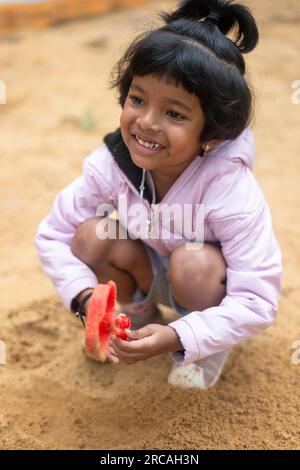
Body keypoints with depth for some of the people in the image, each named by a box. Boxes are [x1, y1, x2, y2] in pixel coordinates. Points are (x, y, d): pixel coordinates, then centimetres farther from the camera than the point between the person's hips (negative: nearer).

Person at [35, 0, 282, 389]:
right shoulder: (111, 163, -26)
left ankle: (212, 347, -2)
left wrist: (176, 338, -44)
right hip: (154, 273, 4)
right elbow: (53, 236, -15)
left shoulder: (232, 190, -36)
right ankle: (137, 315, 8)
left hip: (211, 289, -3)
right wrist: (86, 296, -32)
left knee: (194, 262, -35)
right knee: (91, 235, -22)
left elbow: (259, 304, -34)